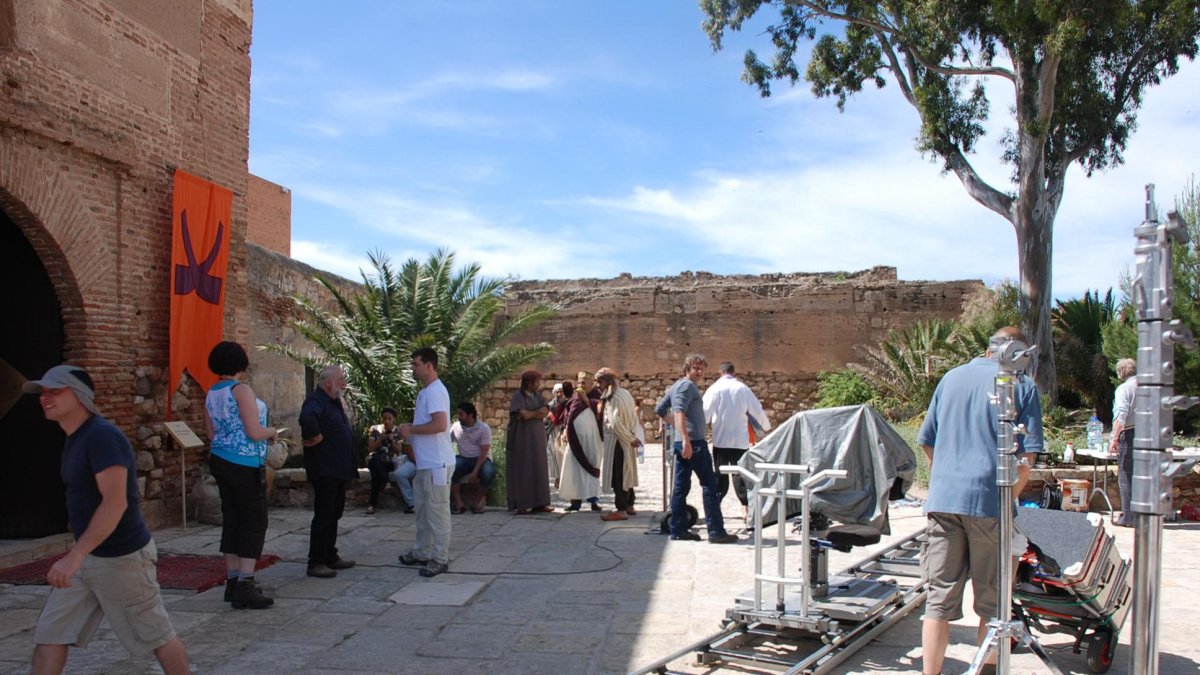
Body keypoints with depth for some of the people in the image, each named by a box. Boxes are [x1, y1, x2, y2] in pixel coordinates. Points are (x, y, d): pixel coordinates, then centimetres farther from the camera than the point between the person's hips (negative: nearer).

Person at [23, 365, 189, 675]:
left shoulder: (102, 436, -21)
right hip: (88, 557, 10)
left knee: (156, 635, 5)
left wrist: (75, 555, -35)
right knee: (49, 635, 7)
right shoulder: (75, 439, 10)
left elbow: (115, 503, -30)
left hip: (122, 558, -9)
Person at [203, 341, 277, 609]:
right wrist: (271, 431, 0)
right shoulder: (241, 390, -15)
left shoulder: (211, 394, 9)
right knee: (254, 522, -2)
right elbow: (254, 433, -19)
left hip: (220, 460, 8)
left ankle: (233, 581, 17)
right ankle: (245, 586, -5)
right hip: (245, 464, -8)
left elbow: (213, 433, 17)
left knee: (231, 520, 12)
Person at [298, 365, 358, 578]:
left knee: (334, 514, 16)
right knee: (323, 516, -5)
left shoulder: (333, 402, 17)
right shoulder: (316, 400, -15)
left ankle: (331, 557, 25)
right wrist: (316, 437, -25)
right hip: (324, 470, -10)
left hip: (338, 470, 10)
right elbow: (307, 417, -39)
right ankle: (316, 563, 1)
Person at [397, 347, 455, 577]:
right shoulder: (425, 391, 16)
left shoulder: (435, 391, -17)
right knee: (422, 508, 19)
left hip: (436, 463, -11)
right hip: (425, 462, 11)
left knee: (437, 511, -3)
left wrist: (411, 430, -16)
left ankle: (440, 559, 4)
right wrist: (410, 432, 8)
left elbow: (440, 425, -28)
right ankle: (422, 553, 30)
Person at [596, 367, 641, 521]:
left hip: (617, 440, -10)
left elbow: (615, 422, -24)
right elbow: (633, 416, 13)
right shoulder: (624, 393, 11)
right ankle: (629, 506, 23)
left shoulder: (612, 398, -18)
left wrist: (630, 439, -15)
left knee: (617, 475, -6)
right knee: (626, 473, 16)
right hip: (626, 440, 10)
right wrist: (632, 437, 7)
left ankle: (621, 510, -5)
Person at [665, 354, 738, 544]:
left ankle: (678, 530, 9)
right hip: (694, 442, -10)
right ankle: (716, 531, -5)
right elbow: (679, 412, -21)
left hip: (683, 443, 10)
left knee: (681, 486, 7)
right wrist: (686, 440, -29)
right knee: (710, 485, -6)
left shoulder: (679, 385, 21)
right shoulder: (687, 385, -9)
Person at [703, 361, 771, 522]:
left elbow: (704, 412, -7)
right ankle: (745, 508, -1)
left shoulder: (715, 389, -3)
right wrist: (767, 427, 21)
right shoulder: (743, 388, 1)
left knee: (720, 474, 7)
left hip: (720, 439, -1)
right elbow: (757, 410, 6)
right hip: (740, 439, 1)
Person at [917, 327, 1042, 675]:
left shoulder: (951, 378, 14)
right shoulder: (1023, 385, 2)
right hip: (989, 502, -3)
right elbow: (1027, 455, -5)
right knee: (992, 601, 10)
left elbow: (928, 442, 17)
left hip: (943, 499, 3)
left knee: (939, 598, 6)